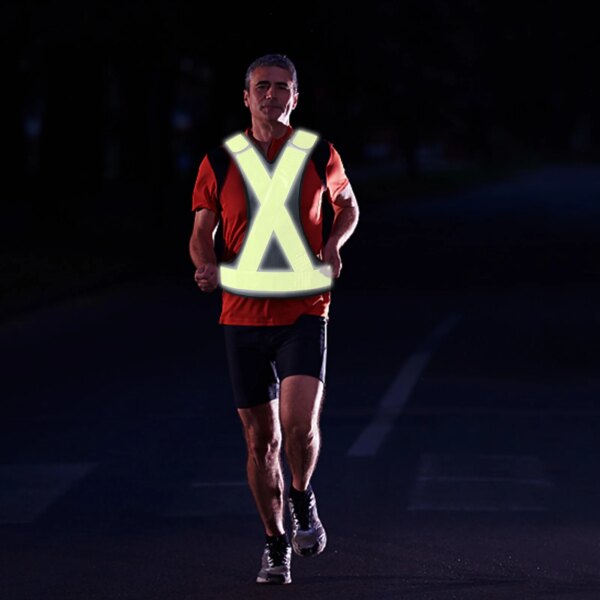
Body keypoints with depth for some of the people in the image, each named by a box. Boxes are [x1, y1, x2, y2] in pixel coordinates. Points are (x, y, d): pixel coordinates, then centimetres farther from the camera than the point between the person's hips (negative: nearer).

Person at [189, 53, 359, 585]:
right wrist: (207, 265, -14)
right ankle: (276, 544, 21)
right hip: (243, 315, 1)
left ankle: (303, 501, 13)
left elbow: (347, 205, 19)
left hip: (303, 311, -1)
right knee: (261, 437, 5)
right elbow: (202, 231, 8)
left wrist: (333, 245, -1)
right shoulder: (219, 161, 2)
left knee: (299, 423, -18)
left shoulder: (320, 155, 2)